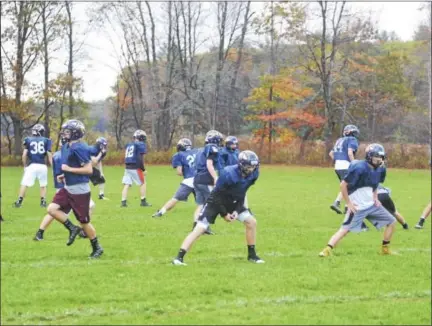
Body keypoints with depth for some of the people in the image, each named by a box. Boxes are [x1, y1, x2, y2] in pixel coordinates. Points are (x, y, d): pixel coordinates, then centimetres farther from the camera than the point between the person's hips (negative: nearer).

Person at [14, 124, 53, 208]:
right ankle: (43, 201, 14)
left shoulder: (28, 140, 8)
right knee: (43, 185, 17)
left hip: (32, 165, -1)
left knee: (25, 184, 2)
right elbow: (49, 155, 4)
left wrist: (25, 166, 14)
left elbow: (24, 155, 3)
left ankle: (19, 201, -1)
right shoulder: (46, 141, 9)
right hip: (42, 166, 1)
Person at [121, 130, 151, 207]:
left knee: (126, 185, 4)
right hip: (136, 168, -6)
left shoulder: (129, 145, 16)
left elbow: (127, 158, 16)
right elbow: (140, 158, -13)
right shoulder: (141, 145, -5)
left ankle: (123, 202, -3)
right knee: (143, 183, 8)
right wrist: (143, 170, -9)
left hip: (127, 168, 6)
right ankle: (143, 201, 9)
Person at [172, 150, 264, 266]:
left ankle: (252, 255, 12)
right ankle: (179, 257, -17)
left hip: (232, 202, 6)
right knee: (200, 229, -16)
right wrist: (224, 214, -17)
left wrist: (237, 210, -9)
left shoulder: (253, 174, -14)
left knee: (251, 222, -3)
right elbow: (217, 195, -23)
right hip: (216, 201, -6)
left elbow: (241, 194, 0)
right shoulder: (228, 174, -32)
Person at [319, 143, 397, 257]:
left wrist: (375, 198, 9)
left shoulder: (380, 169, 1)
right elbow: (343, 185, -18)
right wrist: (349, 203, -15)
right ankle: (327, 250, -17)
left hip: (372, 205, 7)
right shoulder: (359, 168, -22)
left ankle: (385, 249, 20)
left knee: (391, 222, 8)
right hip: (357, 207, -7)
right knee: (345, 229, -17)